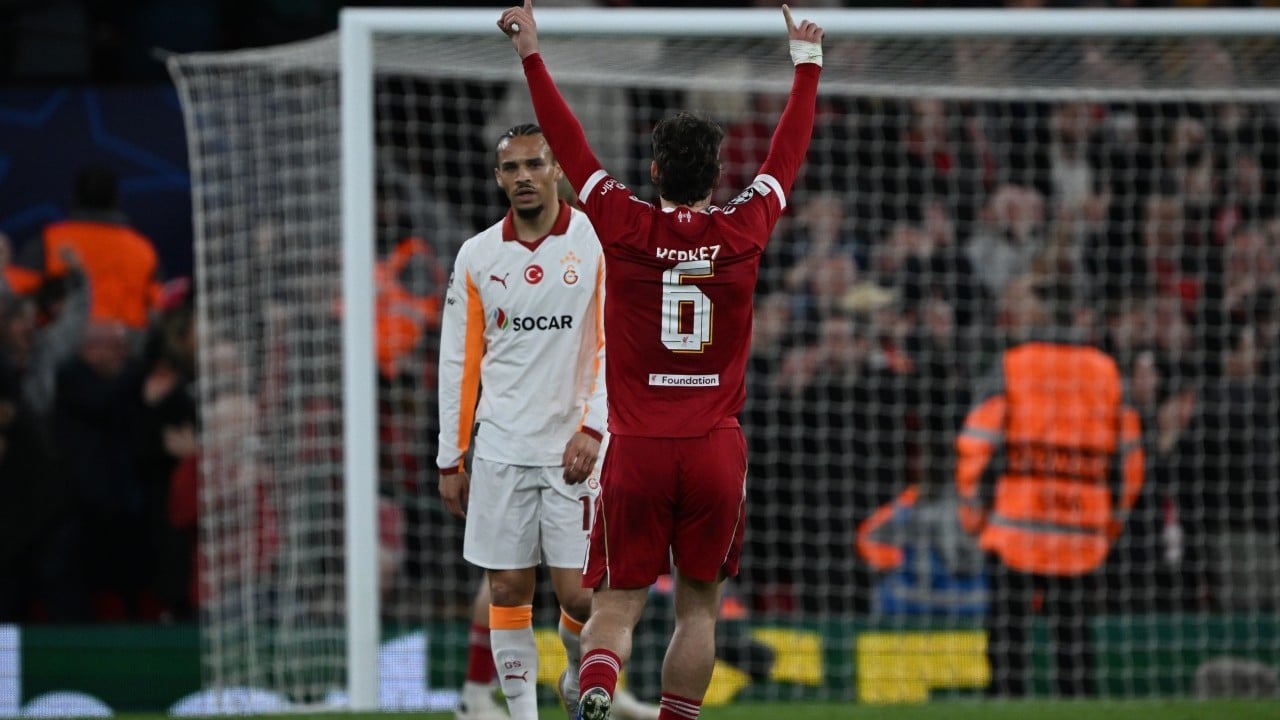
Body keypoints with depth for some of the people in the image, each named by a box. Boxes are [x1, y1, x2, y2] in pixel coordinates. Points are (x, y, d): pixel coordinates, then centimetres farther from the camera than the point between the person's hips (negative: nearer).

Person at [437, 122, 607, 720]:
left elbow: (614, 345, -4)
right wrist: (451, 458, 8)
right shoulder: (477, 256, 7)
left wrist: (592, 428, -16)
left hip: (575, 447, -2)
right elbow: (458, 361, 10)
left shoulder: (596, 244, -2)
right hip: (501, 451, 3)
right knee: (508, 589, 0)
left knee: (577, 593, -5)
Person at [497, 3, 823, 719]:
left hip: (636, 446, 0)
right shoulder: (743, 231, -1)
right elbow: (789, 152, 14)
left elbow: (570, 145, 4)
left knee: (618, 601, 1)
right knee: (699, 605, 11)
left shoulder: (624, 225, -4)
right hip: (716, 448, 0)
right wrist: (808, 63, 28)